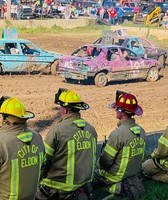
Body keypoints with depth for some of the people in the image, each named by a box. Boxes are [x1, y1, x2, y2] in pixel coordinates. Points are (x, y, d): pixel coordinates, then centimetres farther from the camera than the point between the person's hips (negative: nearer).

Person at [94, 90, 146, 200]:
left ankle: (119, 187, -5)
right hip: (133, 172, 6)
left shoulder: (117, 134, -28)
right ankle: (132, 182, 5)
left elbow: (105, 161, -19)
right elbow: (140, 155, 7)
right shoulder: (141, 131, -5)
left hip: (117, 176, -6)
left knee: (95, 173, 17)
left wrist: (99, 166, 2)